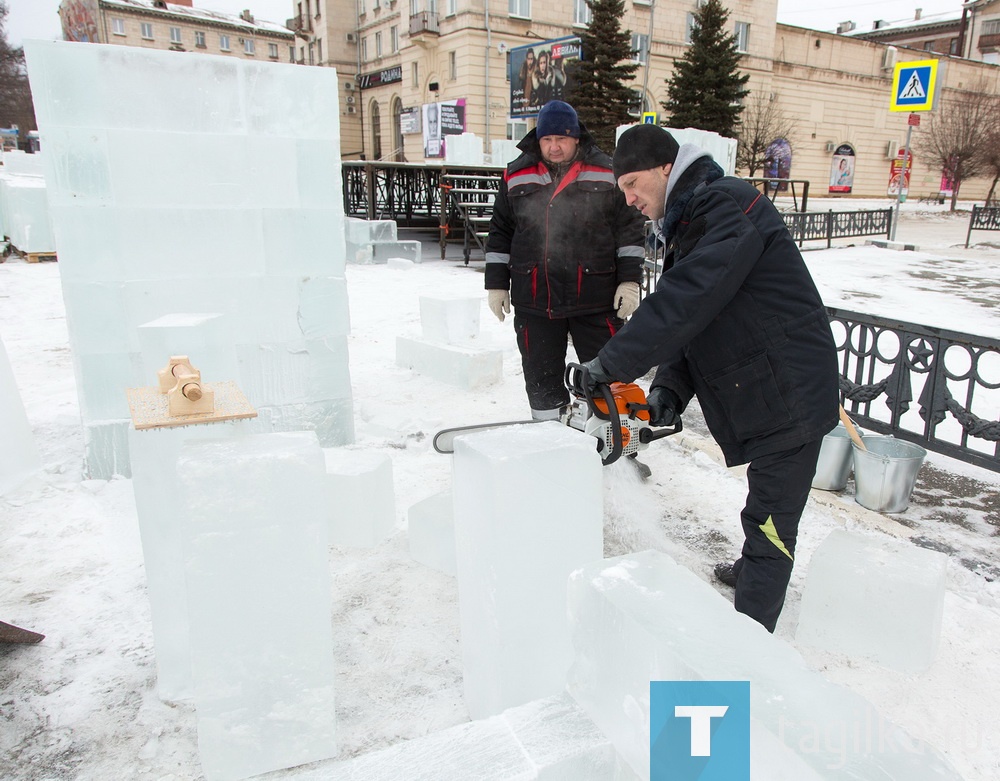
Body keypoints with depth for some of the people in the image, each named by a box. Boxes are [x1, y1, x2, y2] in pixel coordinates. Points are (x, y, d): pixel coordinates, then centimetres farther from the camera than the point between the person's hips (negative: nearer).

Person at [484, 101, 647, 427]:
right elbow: (499, 233, 12)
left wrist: (629, 279, -3)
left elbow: (630, 228, 4)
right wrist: (497, 284, 9)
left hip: (596, 299, -1)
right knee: (542, 377, 9)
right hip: (534, 302, 2)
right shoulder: (516, 177, 8)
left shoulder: (607, 174, 3)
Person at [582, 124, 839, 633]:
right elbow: (686, 324, 8)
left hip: (789, 390, -10)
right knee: (768, 501, 28)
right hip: (760, 392, 10)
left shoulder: (730, 206, -18)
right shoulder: (685, 229, 13)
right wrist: (669, 388, -6)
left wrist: (611, 364, -29)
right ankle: (752, 571, 49)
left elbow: (684, 302, -31)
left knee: (769, 520, -3)